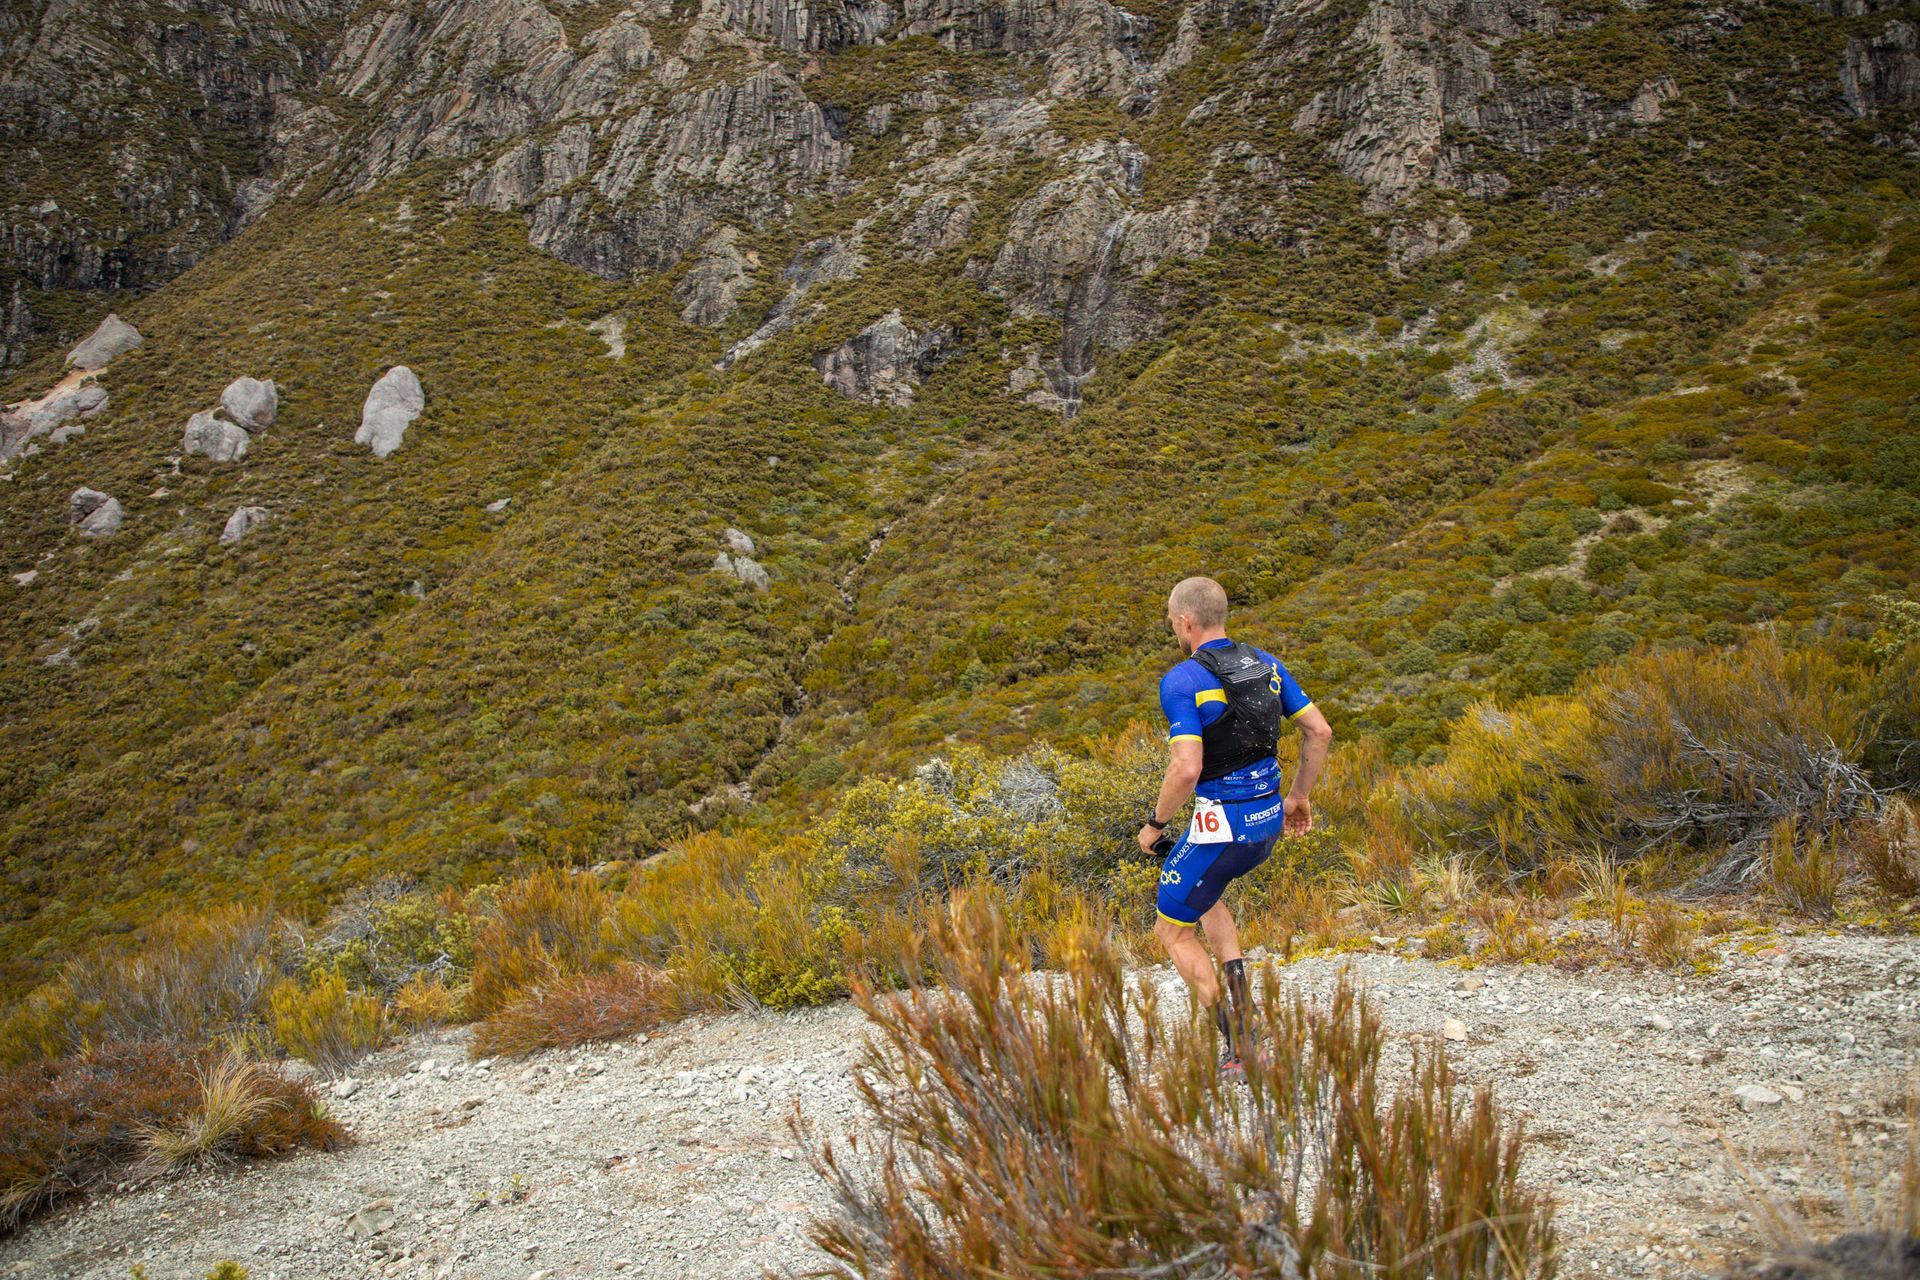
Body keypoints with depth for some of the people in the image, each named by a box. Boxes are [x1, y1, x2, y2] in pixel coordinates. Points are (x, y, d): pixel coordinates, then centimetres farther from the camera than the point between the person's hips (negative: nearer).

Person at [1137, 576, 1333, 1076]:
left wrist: (1154, 824, -9)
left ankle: (1233, 1048, 9)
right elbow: (1320, 731, 6)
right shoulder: (1266, 664, 5)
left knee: (1172, 931, 12)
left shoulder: (1181, 681, -17)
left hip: (1222, 827, -8)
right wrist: (1299, 796, 18)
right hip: (1269, 819, 8)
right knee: (1201, 896, 33)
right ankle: (1239, 994, 17)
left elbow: (1186, 770, -25)